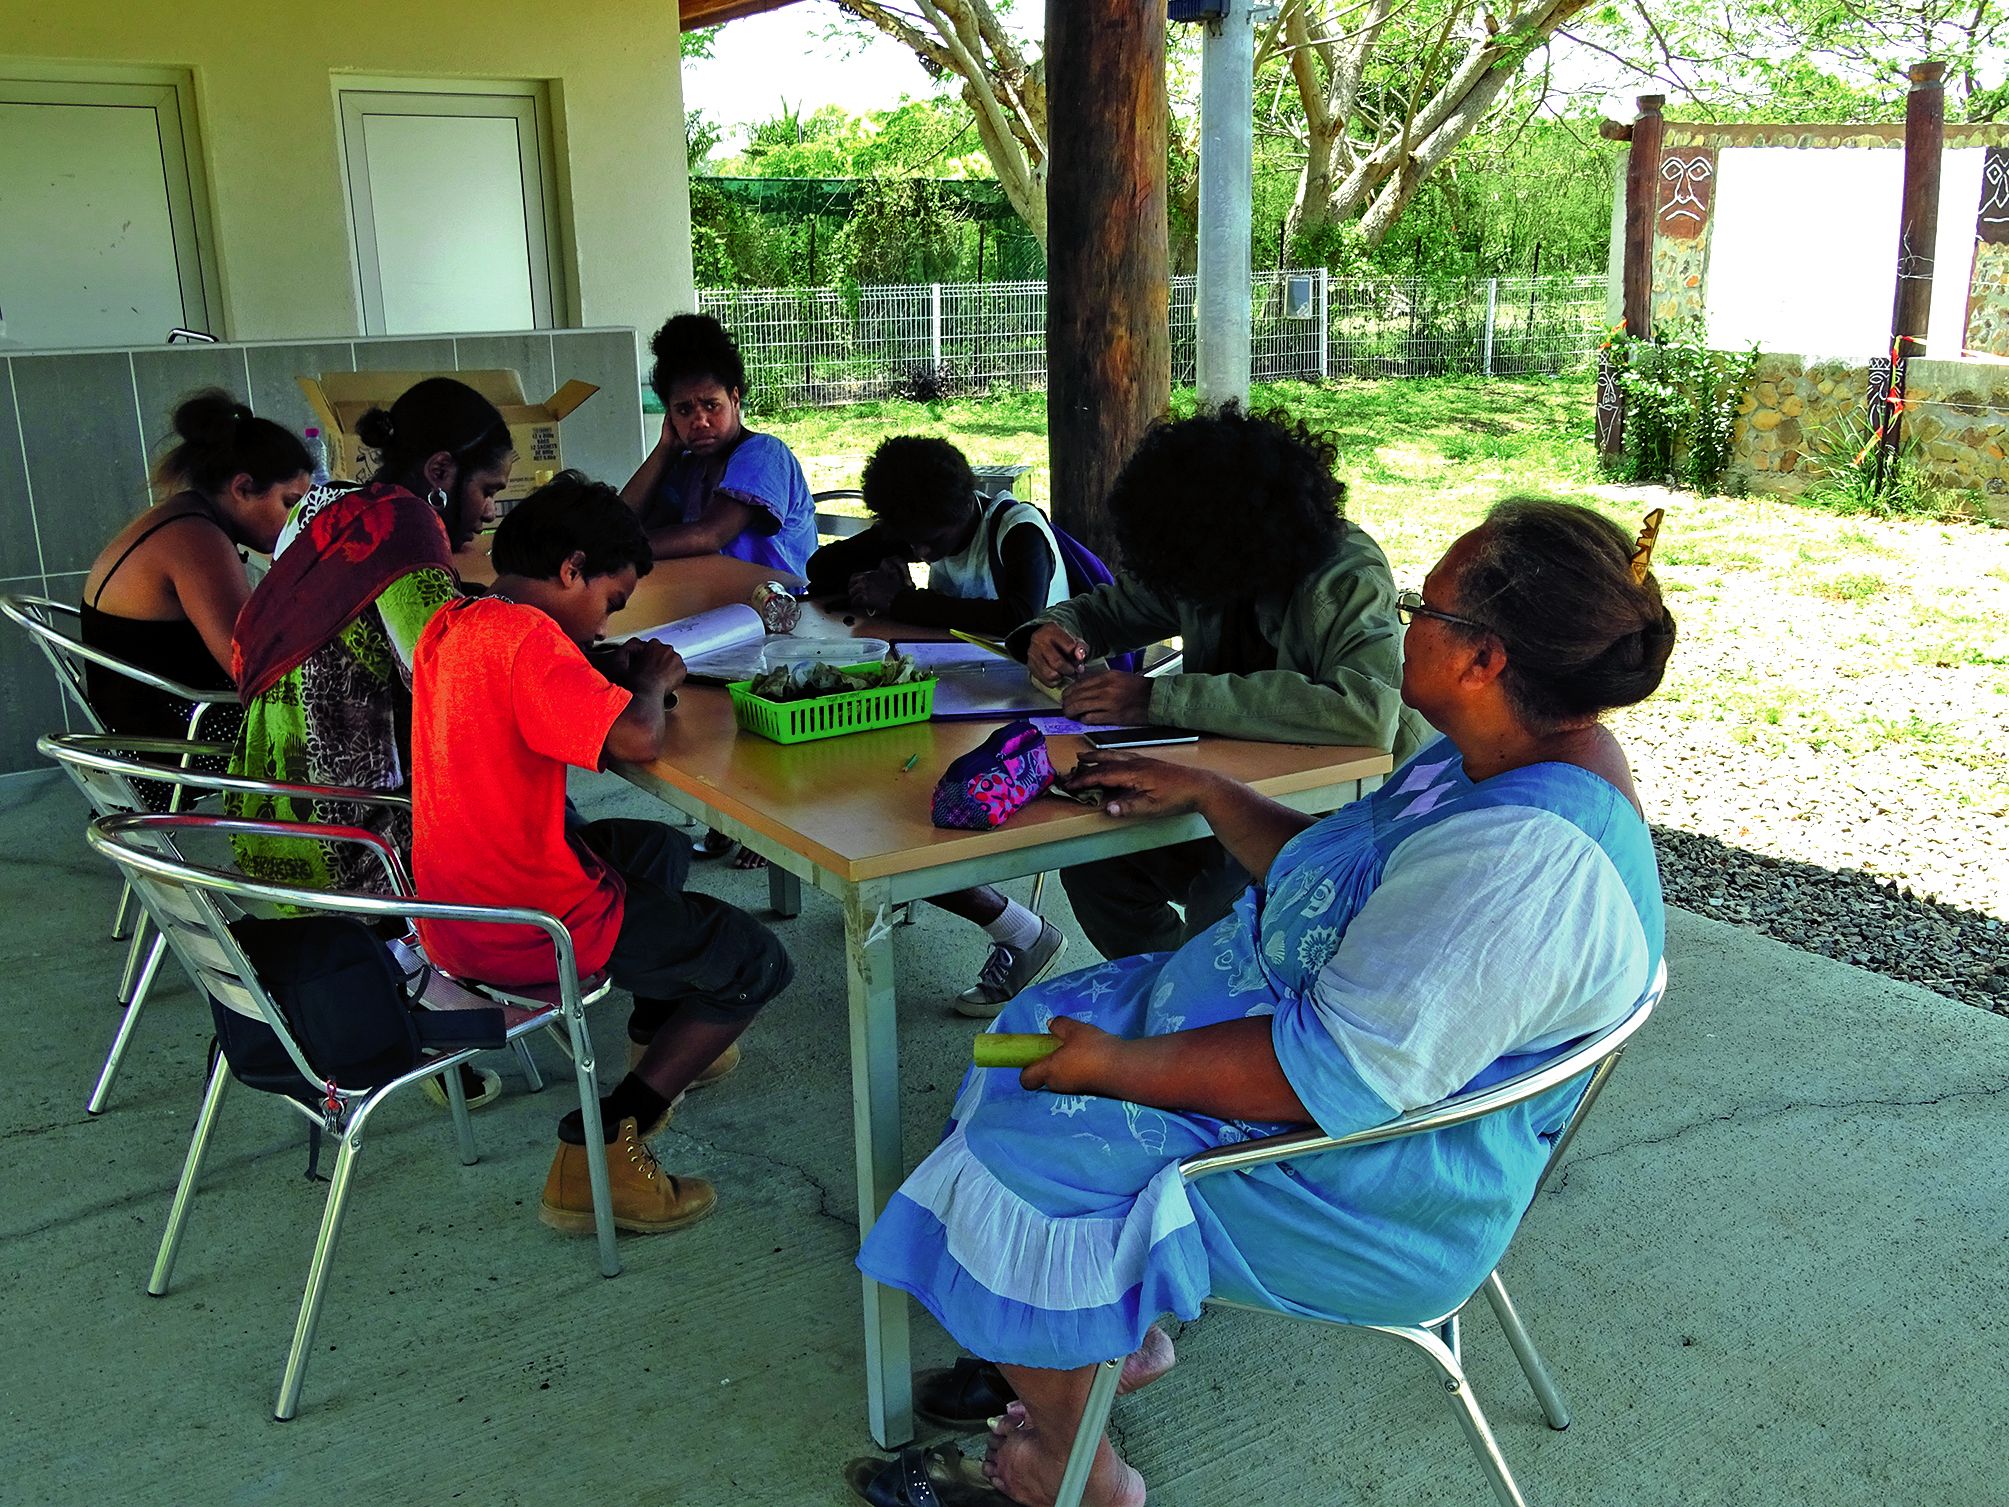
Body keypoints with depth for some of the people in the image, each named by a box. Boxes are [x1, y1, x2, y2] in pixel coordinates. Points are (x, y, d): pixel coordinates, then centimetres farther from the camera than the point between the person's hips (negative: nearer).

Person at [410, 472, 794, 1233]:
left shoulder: (451, 624, 6)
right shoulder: (526, 637, -22)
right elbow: (635, 739, -31)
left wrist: (615, 672, 7)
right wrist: (652, 681, -9)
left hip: (451, 906, 10)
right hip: (524, 927, -10)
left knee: (661, 848, 32)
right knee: (756, 961, 2)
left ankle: (662, 1042, 46)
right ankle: (597, 1154, -2)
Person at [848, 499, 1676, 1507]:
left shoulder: (1520, 863, -33)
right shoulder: (1492, 763, 1)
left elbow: (1332, 1073, -32)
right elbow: (1322, 880, 16)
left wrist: (1120, 1067, -24)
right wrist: (1204, 792, 12)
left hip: (1363, 1192, -10)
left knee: (1019, 1152, -8)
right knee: (1044, 1025, 13)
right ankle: (1114, 1333, 26)